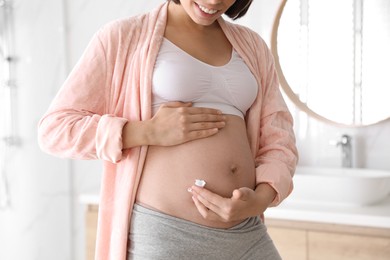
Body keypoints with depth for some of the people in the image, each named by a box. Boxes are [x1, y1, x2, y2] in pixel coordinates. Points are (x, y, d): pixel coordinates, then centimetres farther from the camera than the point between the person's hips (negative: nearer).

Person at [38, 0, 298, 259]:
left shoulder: (252, 46, 11)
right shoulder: (122, 36, -1)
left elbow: (278, 139, 7)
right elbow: (54, 129, -4)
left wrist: (260, 199, -13)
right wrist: (150, 131, -15)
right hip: (160, 233, -4)